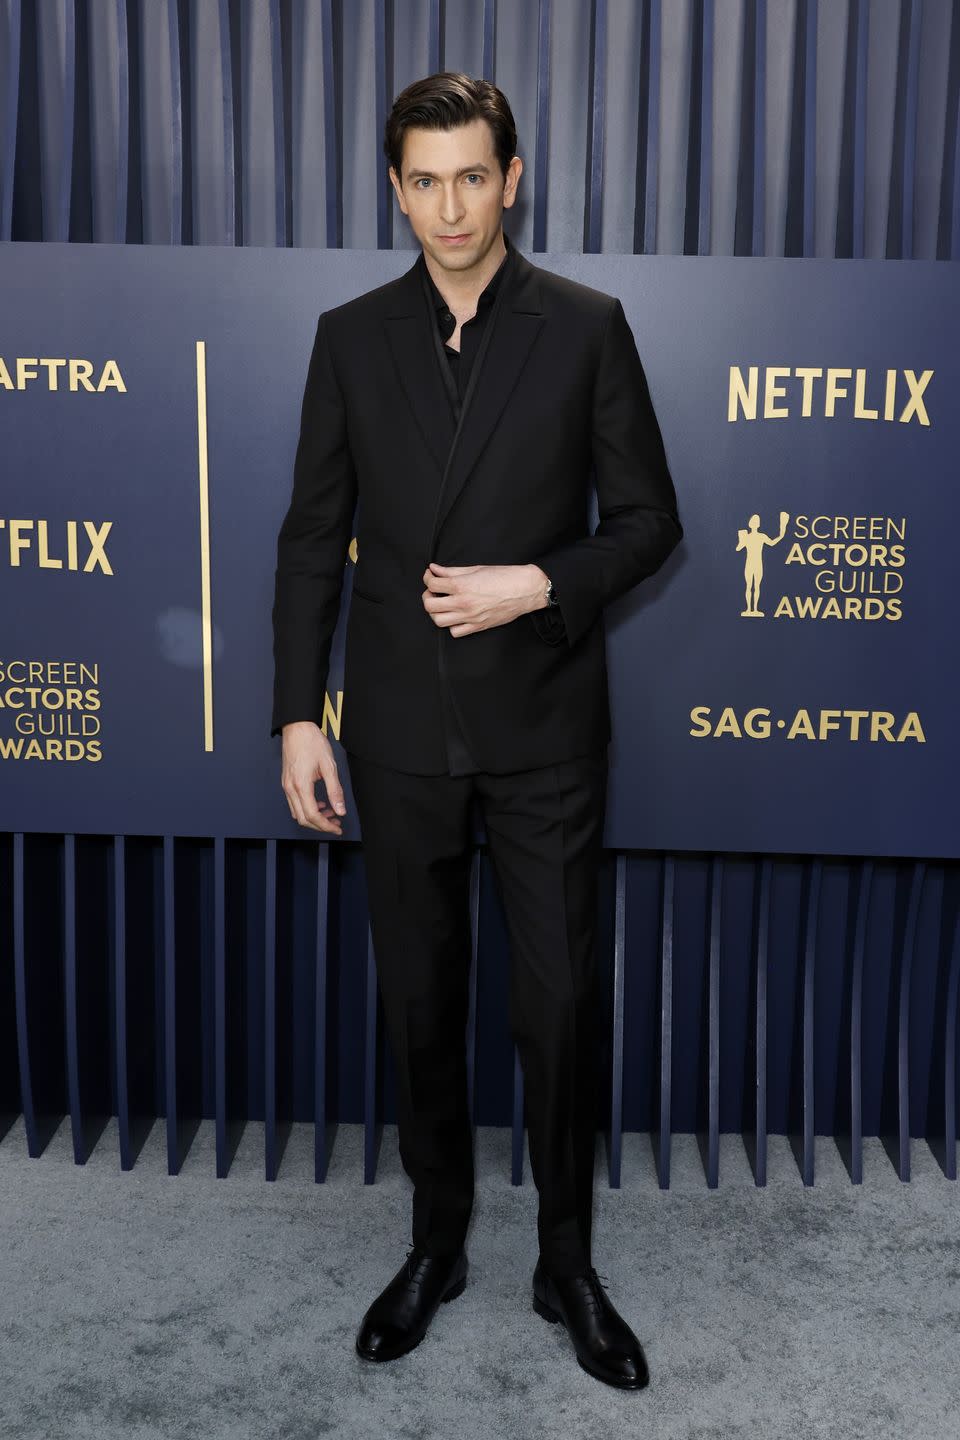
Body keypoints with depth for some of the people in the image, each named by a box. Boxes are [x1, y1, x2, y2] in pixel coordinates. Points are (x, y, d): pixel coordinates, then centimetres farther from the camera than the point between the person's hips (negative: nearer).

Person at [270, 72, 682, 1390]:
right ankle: (436, 1243, 34)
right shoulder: (351, 337, 5)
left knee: (559, 1006, 5)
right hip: (400, 734, 2)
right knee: (421, 1002, 13)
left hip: (544, 729, -2)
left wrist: (541, 585, -16)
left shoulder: (586, 327, -1)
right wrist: (299, 714, -1)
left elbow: (647, 519, 1)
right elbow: (313, 540, 5)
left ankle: (569, 1265, 27)